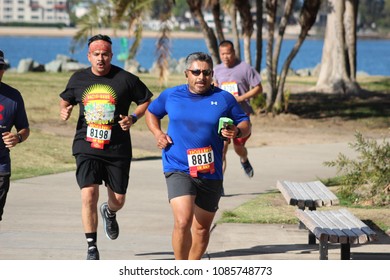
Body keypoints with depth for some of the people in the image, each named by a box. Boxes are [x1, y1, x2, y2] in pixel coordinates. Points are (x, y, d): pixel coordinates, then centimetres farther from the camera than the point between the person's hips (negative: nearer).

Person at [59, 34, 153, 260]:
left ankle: (109, 213, 47)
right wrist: (64, 110, -1)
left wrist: (133, 118, -10)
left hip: (117, 149, 0)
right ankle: (92, 248, -5)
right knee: (89, 195, -15)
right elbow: (66, 100, 22)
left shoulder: (126, 79, -3)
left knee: (118, 200, 7)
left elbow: (147, 102, 7)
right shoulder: (78, 79, 5)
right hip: (87, 147, 0)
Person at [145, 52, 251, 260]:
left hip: (211, 173, 2)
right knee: (183, 221, -22)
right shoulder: (170, 95, 5)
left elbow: (245, 125, 8)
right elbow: (151, 112, 23)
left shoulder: (224, 99, 4)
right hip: (178, 170, -2)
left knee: (202, 228, 13)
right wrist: (157, 133, 4)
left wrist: (237, 131, -15)